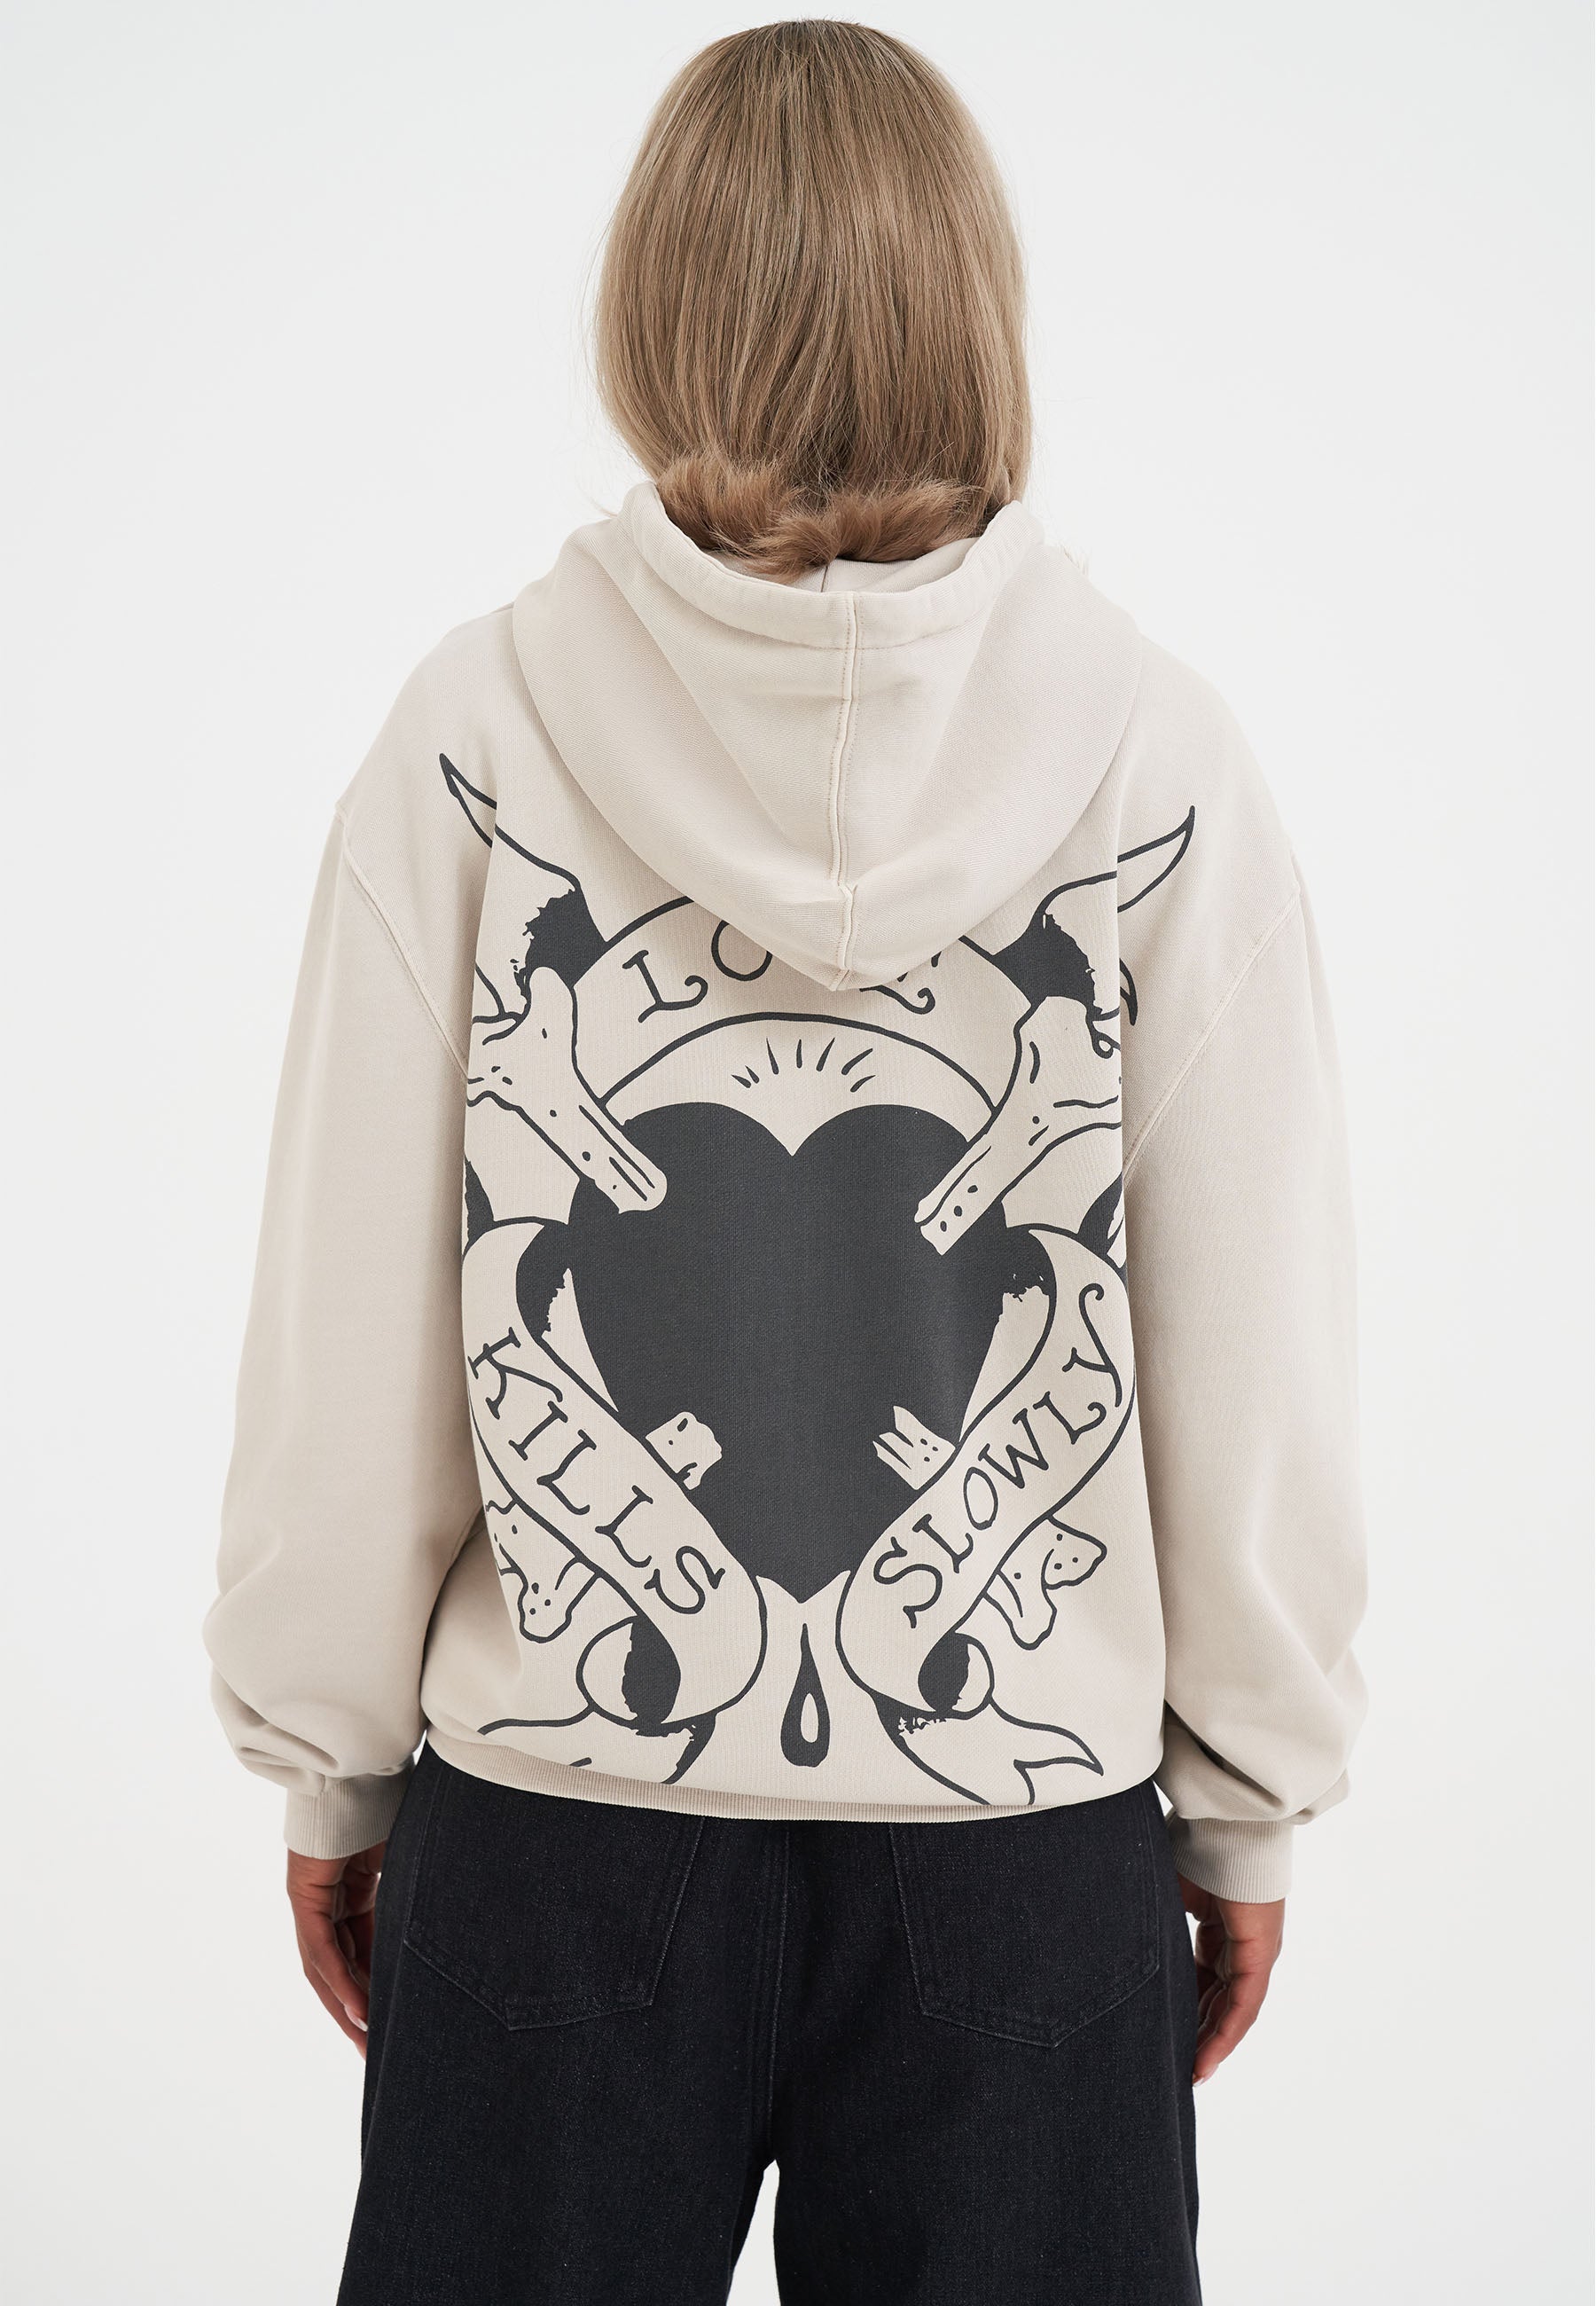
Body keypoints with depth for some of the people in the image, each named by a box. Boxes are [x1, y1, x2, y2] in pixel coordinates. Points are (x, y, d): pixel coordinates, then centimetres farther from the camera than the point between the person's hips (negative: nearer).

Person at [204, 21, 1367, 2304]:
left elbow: (345, 1335, -5)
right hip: (1026, 1820, 0)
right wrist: (1250, 1798, 8)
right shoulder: (1156, 754, -9)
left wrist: (334, 1762, 8)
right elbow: (1254, 1354, -5)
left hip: (557, 1804, 0)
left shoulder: (481, 726, -9)